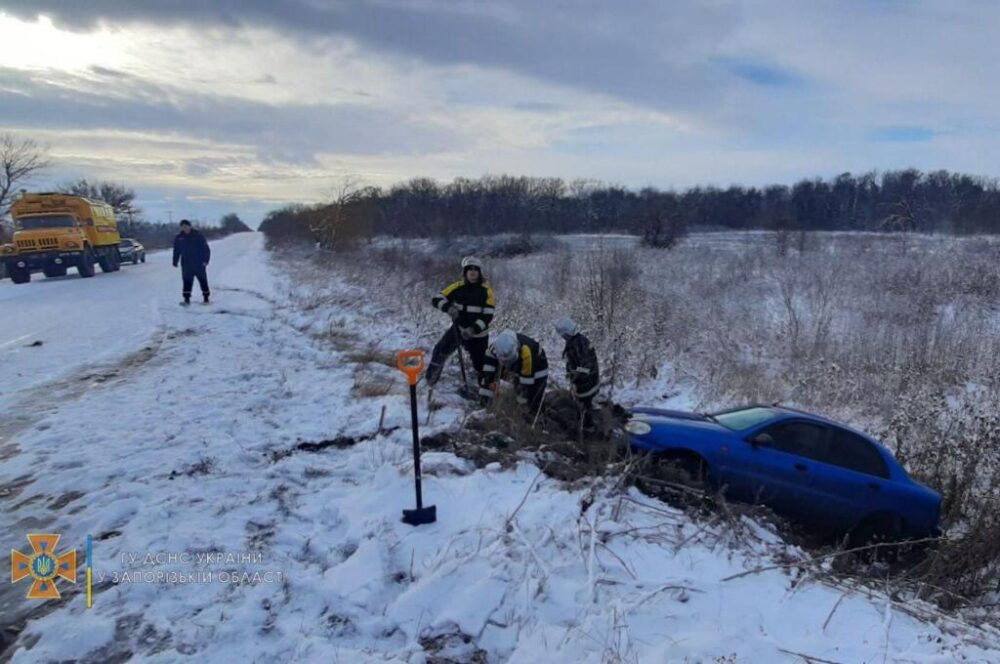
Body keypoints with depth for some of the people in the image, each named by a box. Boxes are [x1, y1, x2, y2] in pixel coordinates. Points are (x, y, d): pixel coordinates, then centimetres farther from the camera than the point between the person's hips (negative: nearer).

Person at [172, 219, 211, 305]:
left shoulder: (198, 236, -5)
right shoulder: (179, 238, 5)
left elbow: (206, 249, -7)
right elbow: (176, 251, 13)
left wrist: (205, 260, -16)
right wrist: (175, 262, 8)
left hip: (199, 264, -2)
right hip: (186, 264, 2)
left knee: (203, 281, 5)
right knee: (187, 281, -1)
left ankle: (206, 298, 16)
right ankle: (187, 299, 2)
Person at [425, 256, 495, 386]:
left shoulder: (486, 291, -12)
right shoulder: (458, 287, -8)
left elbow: (488, 316, -16)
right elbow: (436, 299, -9)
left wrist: (474, 329, -31)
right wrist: (448, 307, -29)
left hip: (478, 334, -1)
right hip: (458, 328, 1)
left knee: (480, 365, 5)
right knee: (441, 350, -13)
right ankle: (433, 374, 12)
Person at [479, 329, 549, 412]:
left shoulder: (527, 353, -45)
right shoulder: (498, 345, -32)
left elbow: (526, 383, -33)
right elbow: (488, 369, -26)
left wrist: (522, 401, -23)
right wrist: (484, 392, -24)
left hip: (535, 369, -6)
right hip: (516, 368, 6)